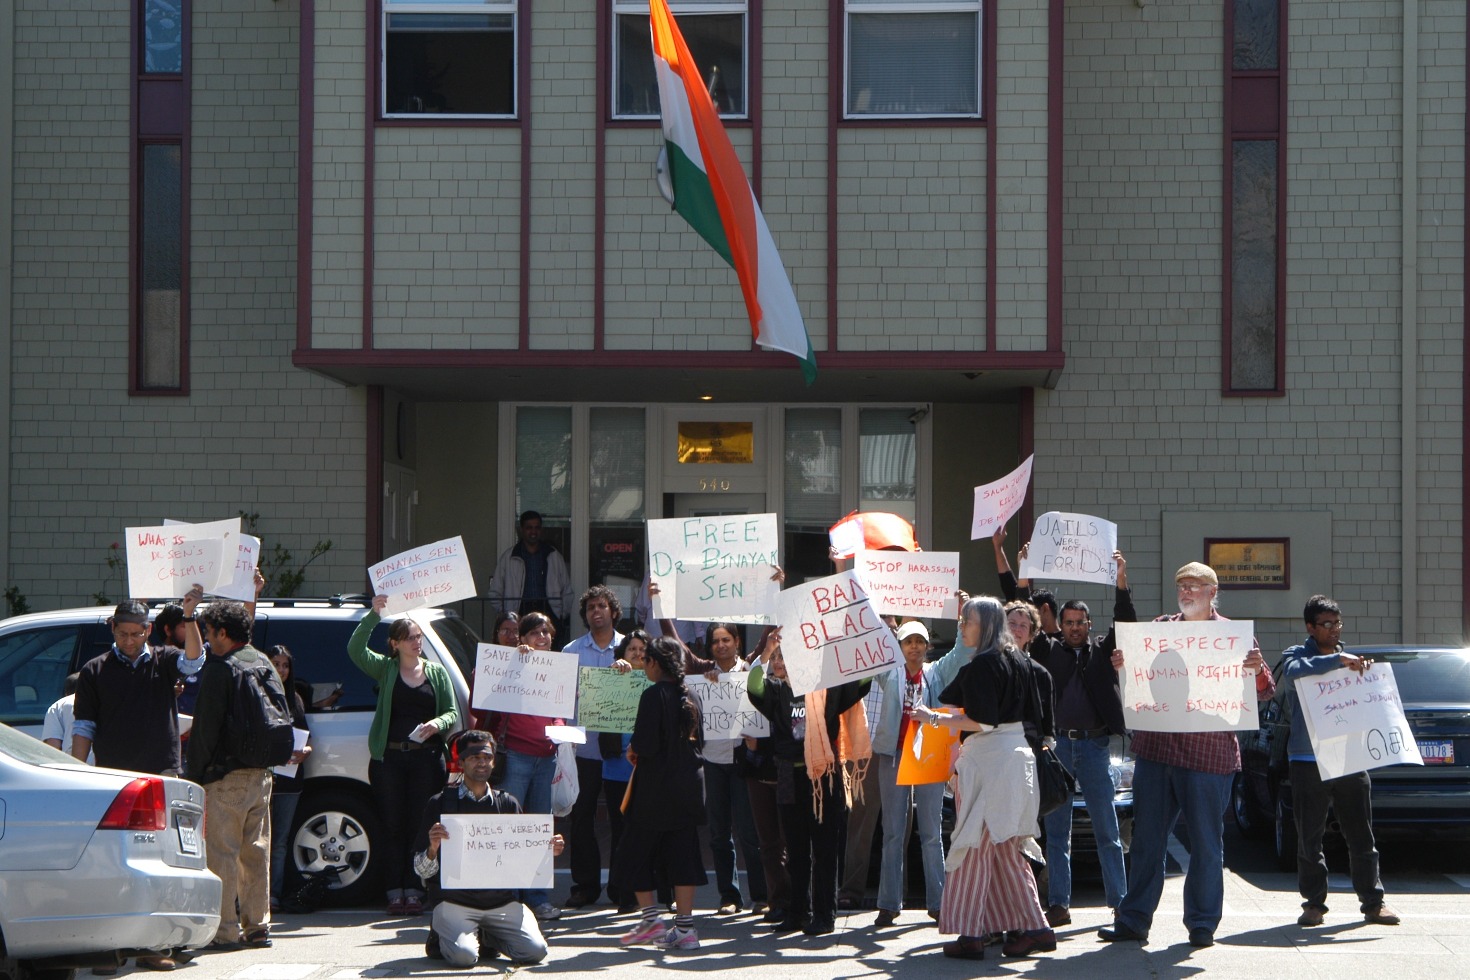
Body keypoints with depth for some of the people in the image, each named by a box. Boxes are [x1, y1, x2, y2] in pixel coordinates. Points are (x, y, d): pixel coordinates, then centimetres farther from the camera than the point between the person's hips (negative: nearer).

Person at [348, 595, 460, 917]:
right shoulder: (385, 669, 7)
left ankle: (413, 891, 2)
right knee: (393, 827, 0)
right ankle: (395, 893, 3)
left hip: (426, 757, 1)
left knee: (420, 826, -2)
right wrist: (374, 614, -18)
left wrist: (438, 724, -13)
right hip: (389, 757, -1)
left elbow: (453, 712, 9)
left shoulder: (436, 672, 11)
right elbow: (355, 649, -9)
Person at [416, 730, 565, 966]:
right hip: (455, 900, -3)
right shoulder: (441, 803, 2)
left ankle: (487, 937, 13)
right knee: (464, 956, -28)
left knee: (534, 951, -17)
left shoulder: (507, 803, 13)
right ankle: (443, 936, 9)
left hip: (501, 900, 3)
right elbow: (422, 871, 0)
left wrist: (548, 851, -4)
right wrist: (433, 849, -21)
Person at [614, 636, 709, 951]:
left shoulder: (654, 695, -14)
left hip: (658, 788, -7)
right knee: (682, 852, 6)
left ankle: (650, 918, 5)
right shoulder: (689, 696, 8)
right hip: (690, 785, 7)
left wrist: (633, 750, 2)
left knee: (635, 852, 8)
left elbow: (645, 743, -20)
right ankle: (684, 927, 4)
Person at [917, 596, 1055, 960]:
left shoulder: (982, 665, -14)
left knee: (975, 845, -5)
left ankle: (970, 935, -4)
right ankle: (1034, 928, 12)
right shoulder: (1018, 662, 14)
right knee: (1006, 850, 13)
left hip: (988, 760, -9)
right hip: (1017, 752, 9)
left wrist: (934, 718, -11)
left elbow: (981, 720, -20)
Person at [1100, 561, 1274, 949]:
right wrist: (1122, 665, -4)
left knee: (1206, 842, 2)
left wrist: (1258, 671, -20)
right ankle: (1133, 919, 12)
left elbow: (1265, 692, 2)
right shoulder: (1161, 627, 13)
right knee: (1146, 838, 6)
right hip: (1155, 747, 3)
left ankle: (1202, 923, 11)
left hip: (1208, 753, -3)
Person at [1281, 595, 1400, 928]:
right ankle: (1314, 903, 8)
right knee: (1310, 838, 1)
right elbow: (1292, 670, -24)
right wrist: (1337, 660, -29)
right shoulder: (1298, 654, 1)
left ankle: (1373, 901, 9)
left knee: (1361, 836, 4)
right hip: (1308, 761, -4)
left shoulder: (1348, 659, 16)